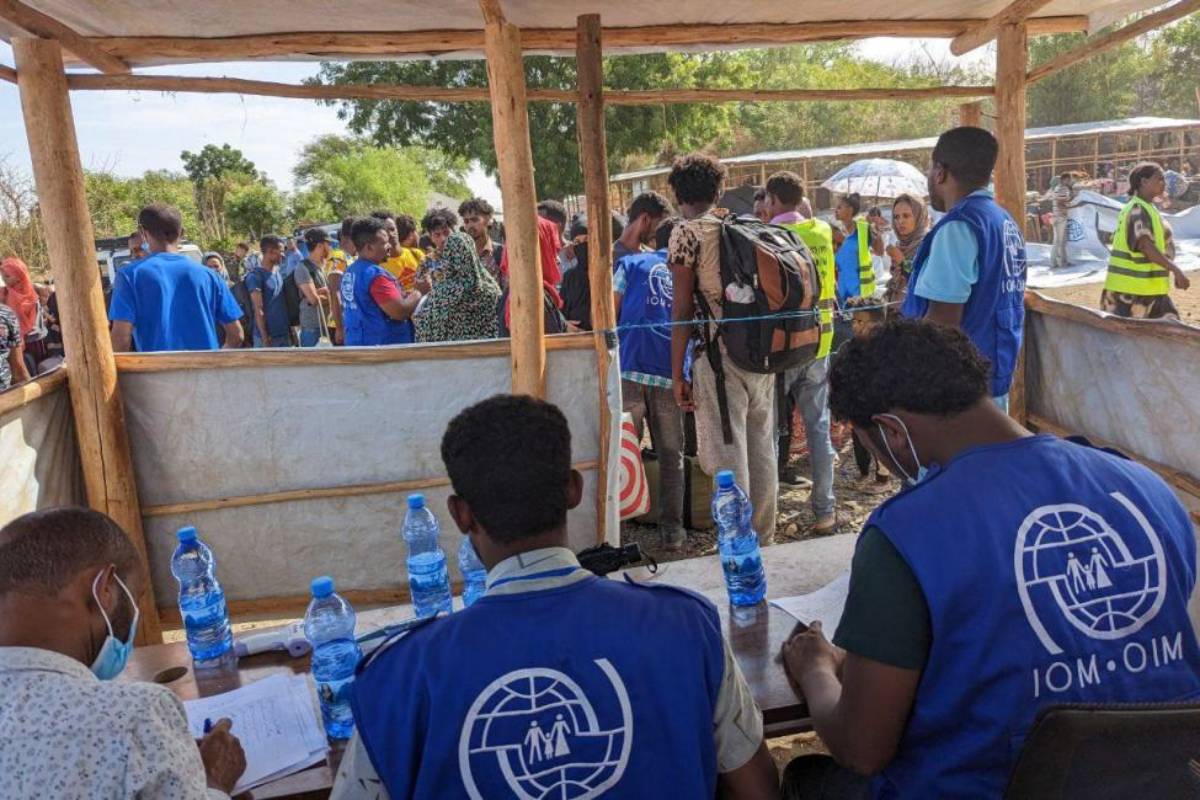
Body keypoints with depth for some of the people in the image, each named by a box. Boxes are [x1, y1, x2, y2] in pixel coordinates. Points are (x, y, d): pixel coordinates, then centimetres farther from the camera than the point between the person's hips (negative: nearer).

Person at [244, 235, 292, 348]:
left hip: (284, 333, 7)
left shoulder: (279, 271, 12)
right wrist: (265, 337, -17)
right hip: (268, 335, -7)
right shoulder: (255, 275, -11)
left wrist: (291, 328, 14)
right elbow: (258, 309, -15)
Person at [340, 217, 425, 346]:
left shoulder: (349, 272, 11)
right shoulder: (375, 274, -18)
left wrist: (406, 294, 11)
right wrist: (418, 292, -5)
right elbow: (400, 312, -22)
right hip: (385, 346, -9)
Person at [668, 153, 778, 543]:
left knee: (727, 457, -1)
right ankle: (764, 537, 26)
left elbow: (683, 310, -9)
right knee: (762, 449, 14)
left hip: (720, 355, -7)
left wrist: (677, 373, -6)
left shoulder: (687, 232, -4)